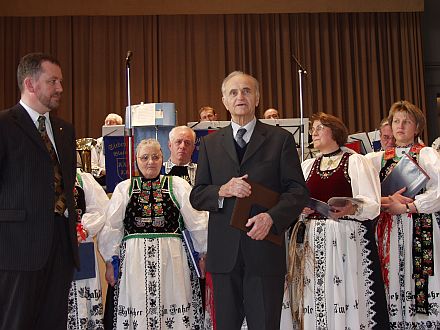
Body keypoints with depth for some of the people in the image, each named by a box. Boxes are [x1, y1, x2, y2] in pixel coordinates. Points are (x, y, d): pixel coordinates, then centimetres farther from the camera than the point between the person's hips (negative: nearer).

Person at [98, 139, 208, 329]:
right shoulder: (123, 188, 9)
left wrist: (205, 255, 5)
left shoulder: (178, 185, 6)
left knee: (174, 313, 0)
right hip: (134, 261, 1)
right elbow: (111, 228, 9)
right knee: (137, 313, 3)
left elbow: (198, 224, 6)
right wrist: (110, 262, 7)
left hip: (171, 259, -1)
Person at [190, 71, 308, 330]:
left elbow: (298, 190, 1)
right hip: (224, 252, 2)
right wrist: (222, 191, -11)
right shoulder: (210, 143, 13)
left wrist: (272, 217, -17)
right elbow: (196, 196, 10)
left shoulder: (280, 139, 6)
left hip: (265, 248, -2)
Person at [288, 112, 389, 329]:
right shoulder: (307, 165, 19)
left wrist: (352, 208, -26)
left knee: (346, 294, -7)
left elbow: (372, 205, -6)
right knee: (317, 301, 1)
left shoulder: (356, 161, 3)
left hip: (348, 239, -4)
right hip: (313, 241, 4)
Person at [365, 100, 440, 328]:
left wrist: (406, 207, -11)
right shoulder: (380, 158, 15)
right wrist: (387, 201, -11)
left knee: (420, 279, -8)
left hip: (420, 228, -3)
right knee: (393, 280, 0)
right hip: (389, 230, 3)